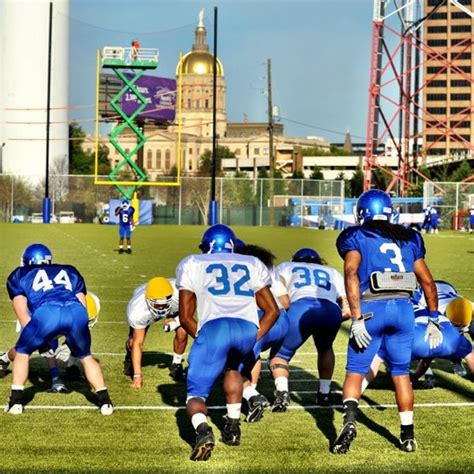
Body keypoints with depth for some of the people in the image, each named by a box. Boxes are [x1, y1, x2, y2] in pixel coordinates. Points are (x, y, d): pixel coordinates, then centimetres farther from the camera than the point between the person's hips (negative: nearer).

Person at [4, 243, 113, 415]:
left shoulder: (19, 276, 32)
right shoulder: (70, 272, 38)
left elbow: (22, 313, 23)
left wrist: (40, 339, 28)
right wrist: (72, 337, 34)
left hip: (46, 313, -2)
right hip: (76, 312, 2)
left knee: (22, 352, 25)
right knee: (86, 356, 28)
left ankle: (16, 401, 20)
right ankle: (105, 401, 20)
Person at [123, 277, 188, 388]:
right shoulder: (137, 311, -44)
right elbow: (137, 343, -34)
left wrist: (176, 321, -34)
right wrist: (137, 374, -37)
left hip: (174, 309, 1)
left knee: (182, 332, -23)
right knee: (133, 342, -15)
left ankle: (176, 364, 5)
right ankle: (130, 358, 24)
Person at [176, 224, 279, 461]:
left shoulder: (192, 264, 26)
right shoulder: (252, 264, 31)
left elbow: (185, 317, 20)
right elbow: (272, 310, 25)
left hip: (214, 327, -3)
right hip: (248, 329, 3)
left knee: (196, 393, 9)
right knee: (232, 366, 36)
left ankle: (203, 430, -23)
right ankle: (233, 427, 26)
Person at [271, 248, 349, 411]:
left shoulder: (285, 267, 33)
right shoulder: (332, 273, 39)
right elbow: (348, 310, 27)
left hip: (301, 308, -2)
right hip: (331, 310, 2)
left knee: (281, 353, 18)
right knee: (325, 349, 34)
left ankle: (282, 391, -6)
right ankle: (324, 393, 31)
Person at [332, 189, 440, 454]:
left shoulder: (355, 237, 7)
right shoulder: (409, 238, 18)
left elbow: (351, 274, -10)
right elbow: (427, 281, 17)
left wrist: (357, 318, -13)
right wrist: (434, 319, 25)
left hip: (372, 308, -3)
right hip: (404, 308, 3)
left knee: (355, 371, 6)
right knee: (401, 372, 15)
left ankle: (349, 421, -15)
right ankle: (408, 435, 17)